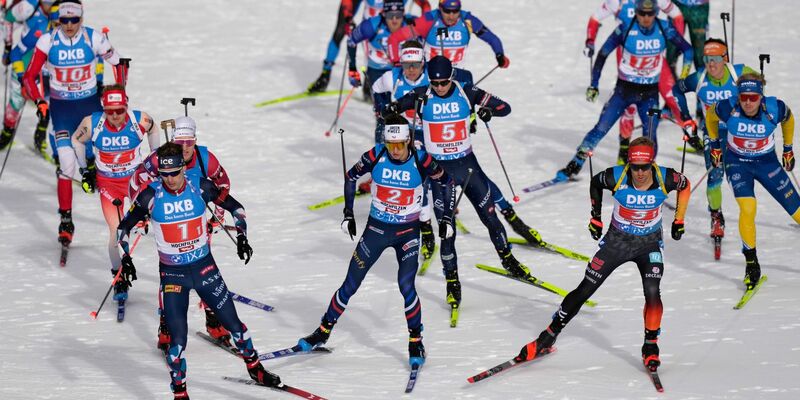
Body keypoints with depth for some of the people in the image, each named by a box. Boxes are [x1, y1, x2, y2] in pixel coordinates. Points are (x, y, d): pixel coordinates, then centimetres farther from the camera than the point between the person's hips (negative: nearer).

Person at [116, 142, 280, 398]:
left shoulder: (200, 187, -11)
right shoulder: (151, 195, -14)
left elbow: (235, 207, 3)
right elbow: (124, 227, -1)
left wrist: (241, 236, -8)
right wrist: (125, 257, -12)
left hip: (204, 267, 2)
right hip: (172, 274, -2)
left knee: (232, 323, 11)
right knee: (178, 338, -8)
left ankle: (255, 368, 34)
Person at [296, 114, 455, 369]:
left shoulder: (421, 160, -17)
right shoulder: (375, 156, -15)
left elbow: (446, 182, -1)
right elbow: (351, 176, 2)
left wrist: (447, 218, -3)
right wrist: (348, 214, 1)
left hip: (408, 232, -2)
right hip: (376, 228, 2)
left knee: (406, 286, -13)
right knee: (351, 284, 5)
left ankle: (416, 342, 6)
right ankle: (323, 332, 20)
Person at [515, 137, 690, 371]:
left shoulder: (665, 179, -23)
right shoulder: (616, 178, -25)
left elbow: (685, 186, 1)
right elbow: (595, 183, -1)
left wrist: (679, 220, 3)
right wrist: (595, 217, 2)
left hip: (650, 244, 0)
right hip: (617, 240, 0)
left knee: (652, 292, -21)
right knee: (584, 291, 2)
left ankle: (650, 346, -2)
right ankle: (547, 339, 14)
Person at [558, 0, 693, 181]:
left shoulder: (664, 29, -10)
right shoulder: (625, 30, -15)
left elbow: (687, 49, 5)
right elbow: (603, 54, -6)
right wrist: (593, 85, -7)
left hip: (650, 93, 1)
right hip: (624, 89, -1)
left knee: (650, 136, -10)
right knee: (601, 128, -5)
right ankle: (574, 166, 3)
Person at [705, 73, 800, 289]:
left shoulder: (775, 109, -24)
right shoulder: (728, 108, -25)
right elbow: (710, 115, 0)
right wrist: (715, 145, 8)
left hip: (767, 162, 1)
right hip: (737, 163, -1)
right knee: (747, 208, -21)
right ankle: (751, 263, -6)